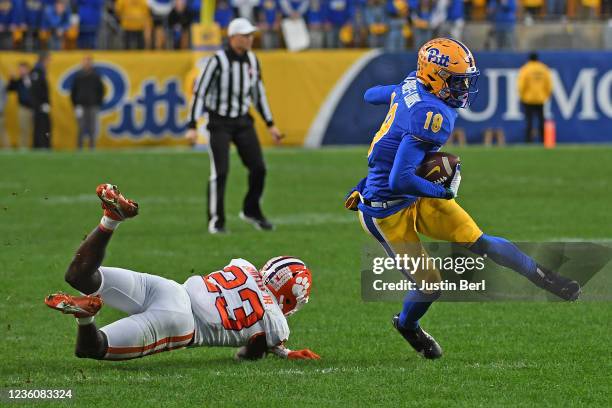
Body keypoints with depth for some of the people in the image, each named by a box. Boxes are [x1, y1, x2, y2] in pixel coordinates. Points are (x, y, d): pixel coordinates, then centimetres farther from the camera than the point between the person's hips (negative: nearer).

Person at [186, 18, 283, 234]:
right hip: (219, 123, -6)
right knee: (220, 171, -10)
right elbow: (200, 92, -15)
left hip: (243, 121, 6)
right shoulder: (218, 60, -16)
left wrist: (270, 124, 15)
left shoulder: (252, 60, 3)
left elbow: (258, 93, 14)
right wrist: (192, 126, -21)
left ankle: (251, 211, 22)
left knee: (258, 168, 2)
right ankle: (216, 221, 2)